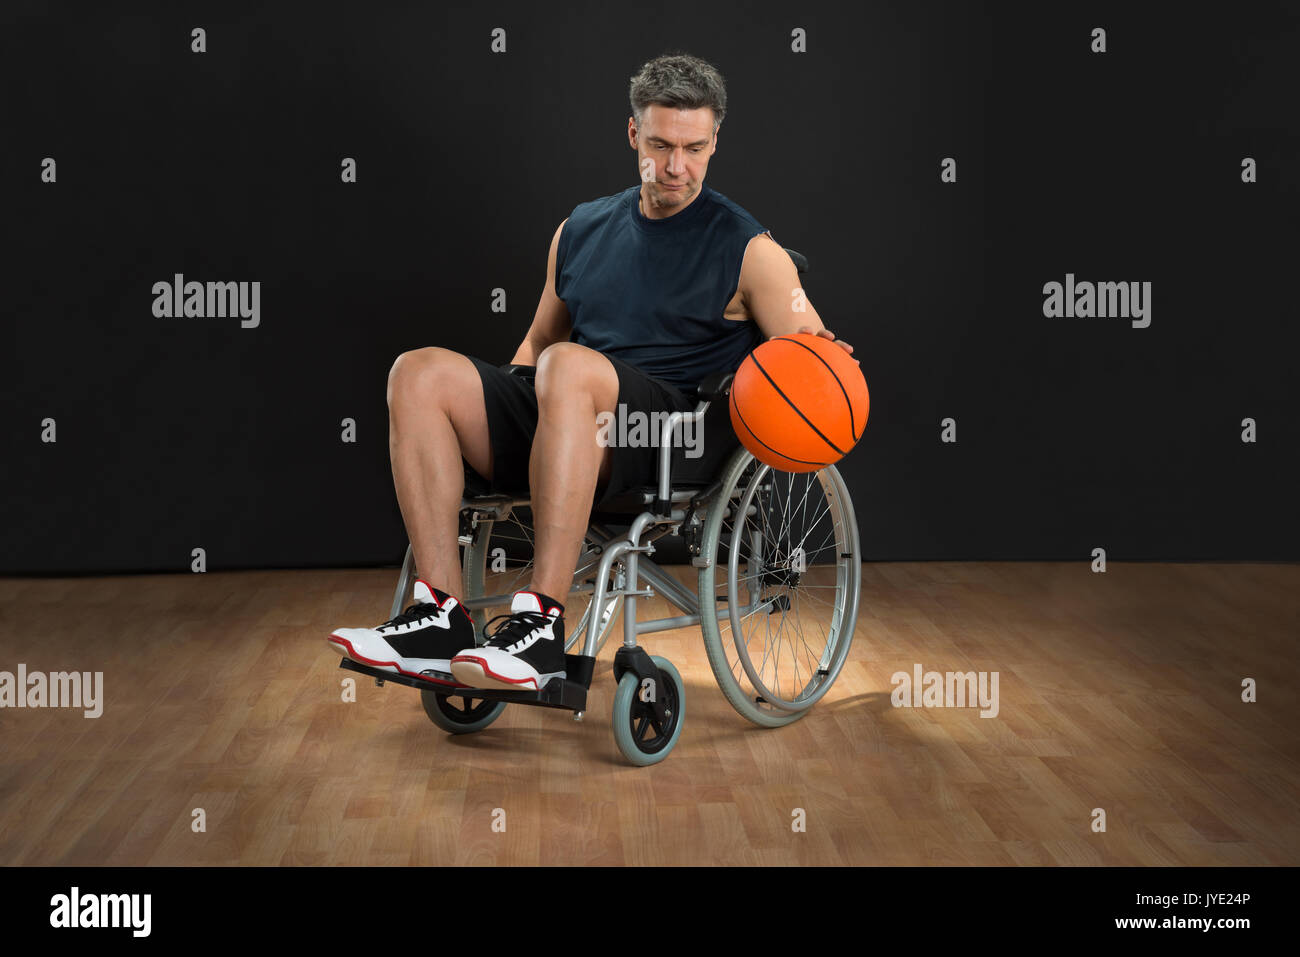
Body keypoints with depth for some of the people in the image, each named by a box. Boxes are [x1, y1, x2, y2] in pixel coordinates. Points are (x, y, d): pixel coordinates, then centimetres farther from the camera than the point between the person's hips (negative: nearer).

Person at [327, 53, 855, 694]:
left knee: (569, 365, -37)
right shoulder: (582, 230, 22)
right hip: (562, 427, 6)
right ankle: (441, 620, -24)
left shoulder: (747, 250, 7)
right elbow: (539, 339, 31)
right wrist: (499, 415, 14)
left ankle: (541, 623, -37)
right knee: (419, 372, -17)